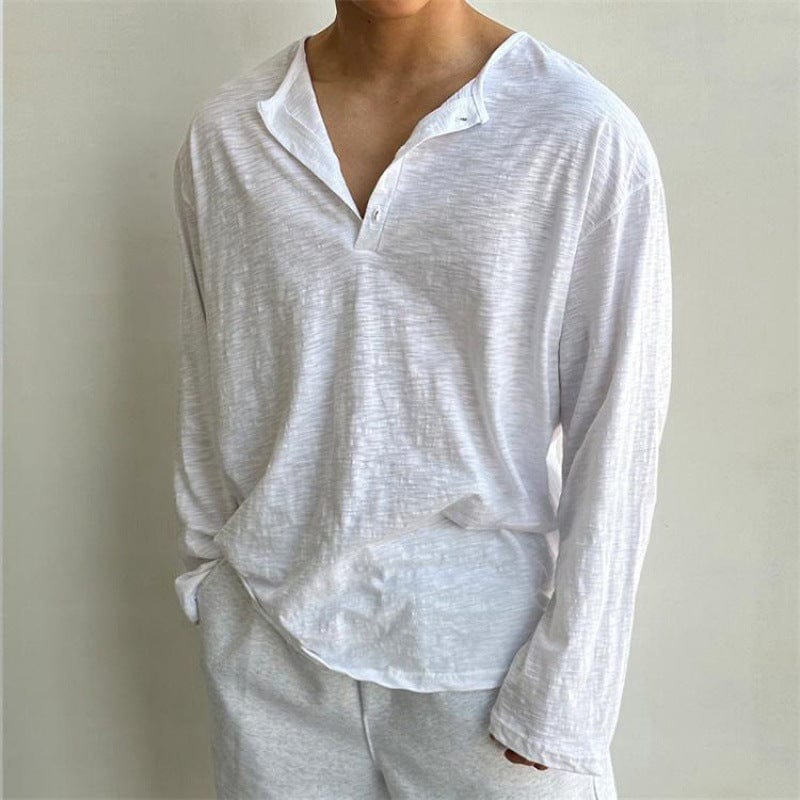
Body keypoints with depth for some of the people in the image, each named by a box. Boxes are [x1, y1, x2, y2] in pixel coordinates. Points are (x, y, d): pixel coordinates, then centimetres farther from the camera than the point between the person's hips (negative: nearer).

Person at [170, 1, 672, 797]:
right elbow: (206, 394, 6)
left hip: (478, 658, -2)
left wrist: (557, 706, -8)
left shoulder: (590, 139, -13)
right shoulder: (223, 133, -2)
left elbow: (615, 440, -10)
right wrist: (203, 584, 10)